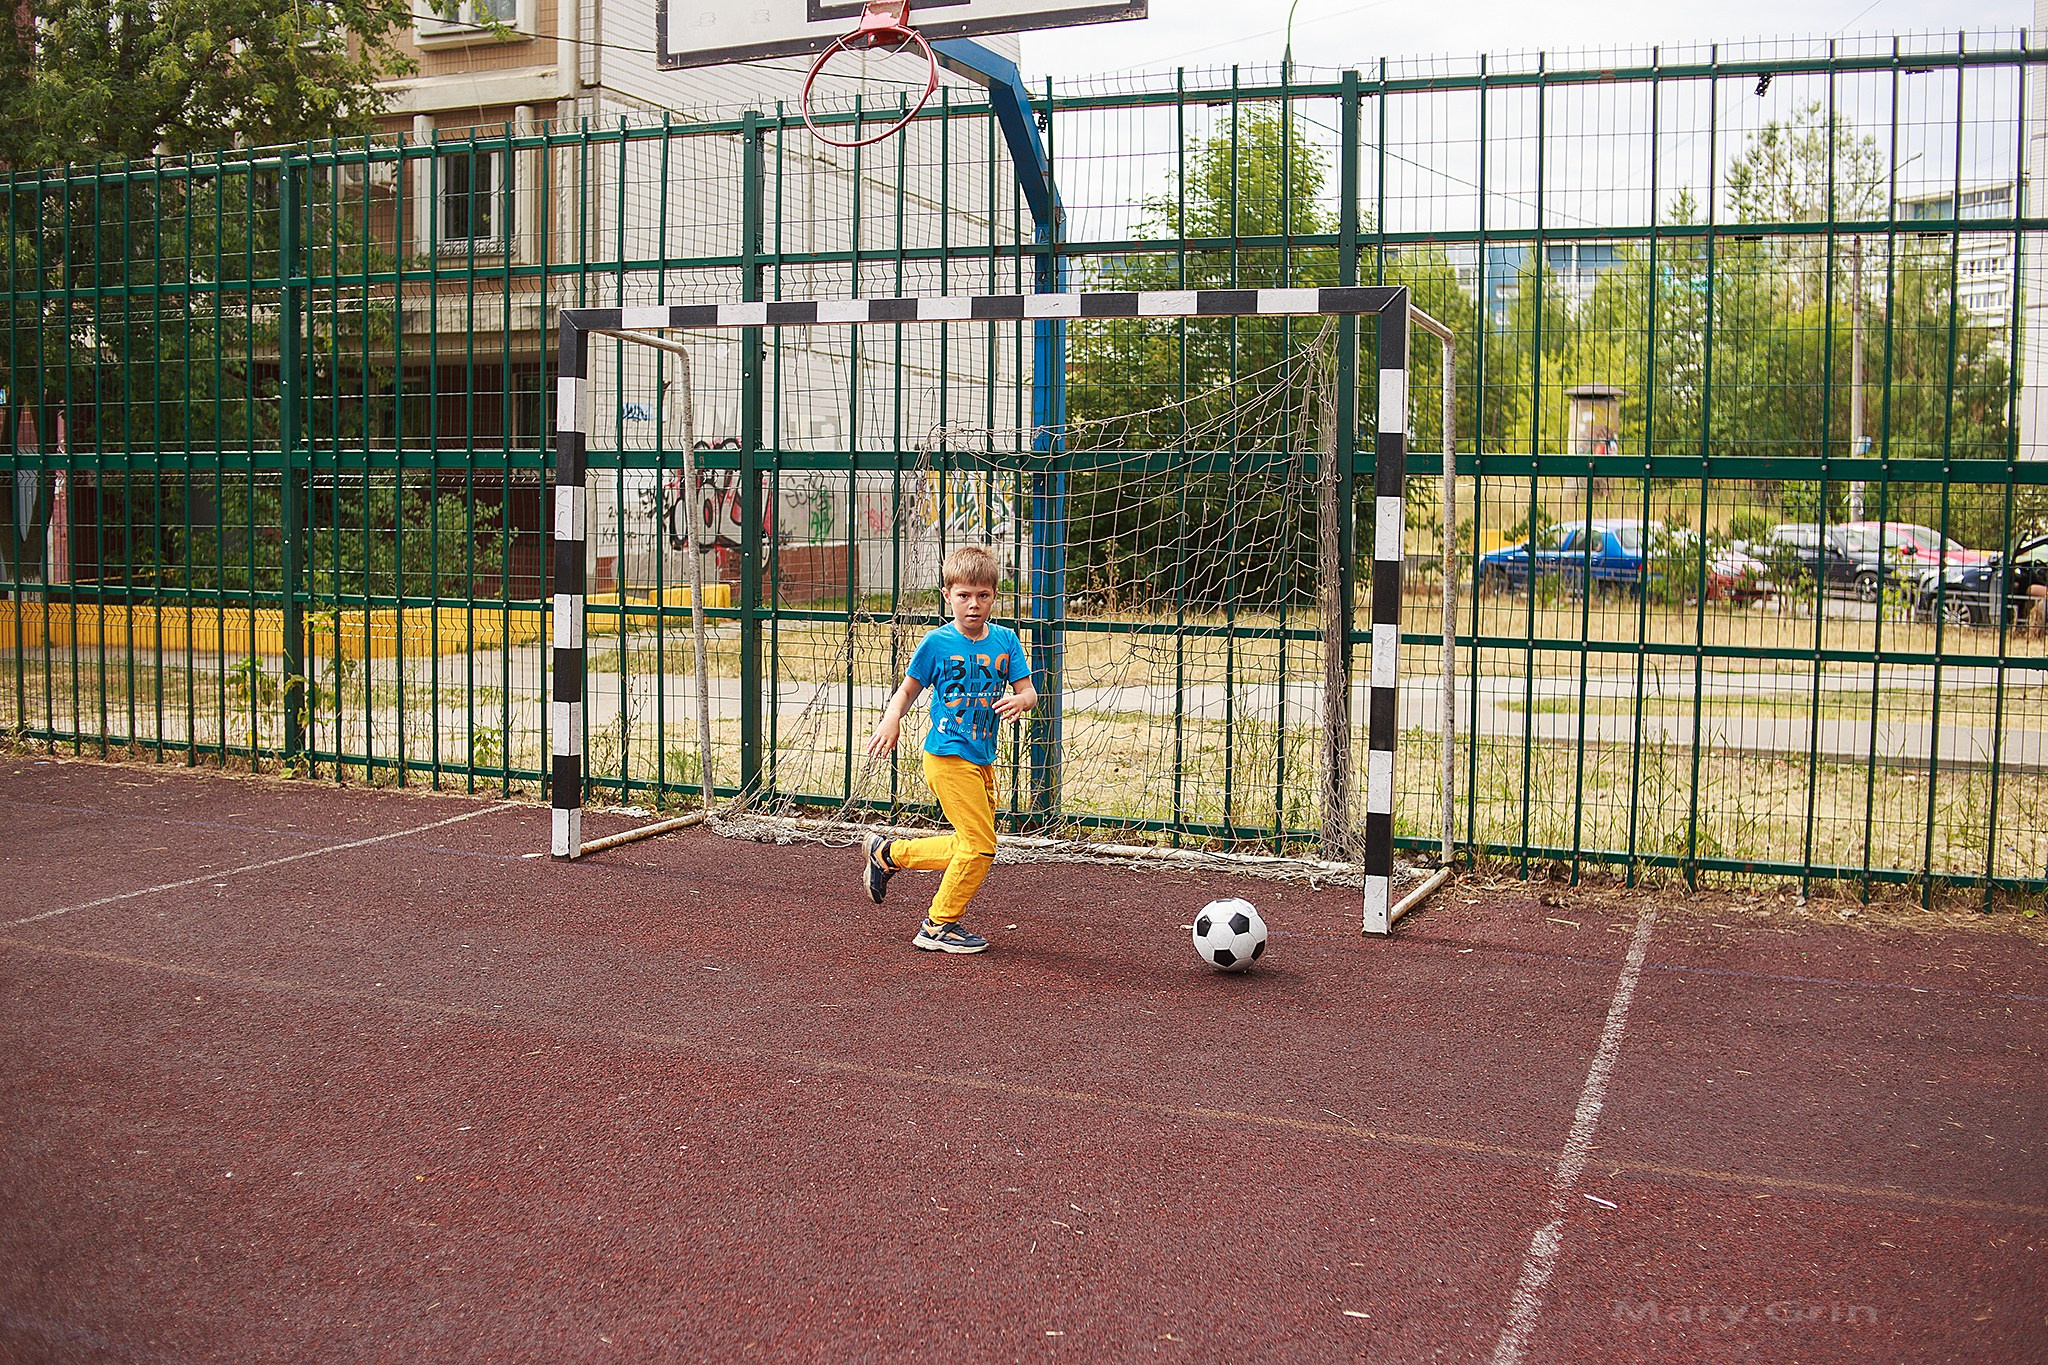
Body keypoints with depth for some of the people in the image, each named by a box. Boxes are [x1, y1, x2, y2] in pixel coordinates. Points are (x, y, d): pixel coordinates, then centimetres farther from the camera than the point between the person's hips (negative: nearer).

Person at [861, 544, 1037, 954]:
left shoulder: (1005, 640, 3)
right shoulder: (937, 643, -7)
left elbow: (1028, 691, 1)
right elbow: (909, 690, 1)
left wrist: (1018, 700, -23)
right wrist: (891, 720, -18)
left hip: (983, 758, 6)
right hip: (948, 755, -6)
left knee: (972, 845, 15)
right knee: (979, 845, -10)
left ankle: (887, 854, 31)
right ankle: (939, 927, 6)